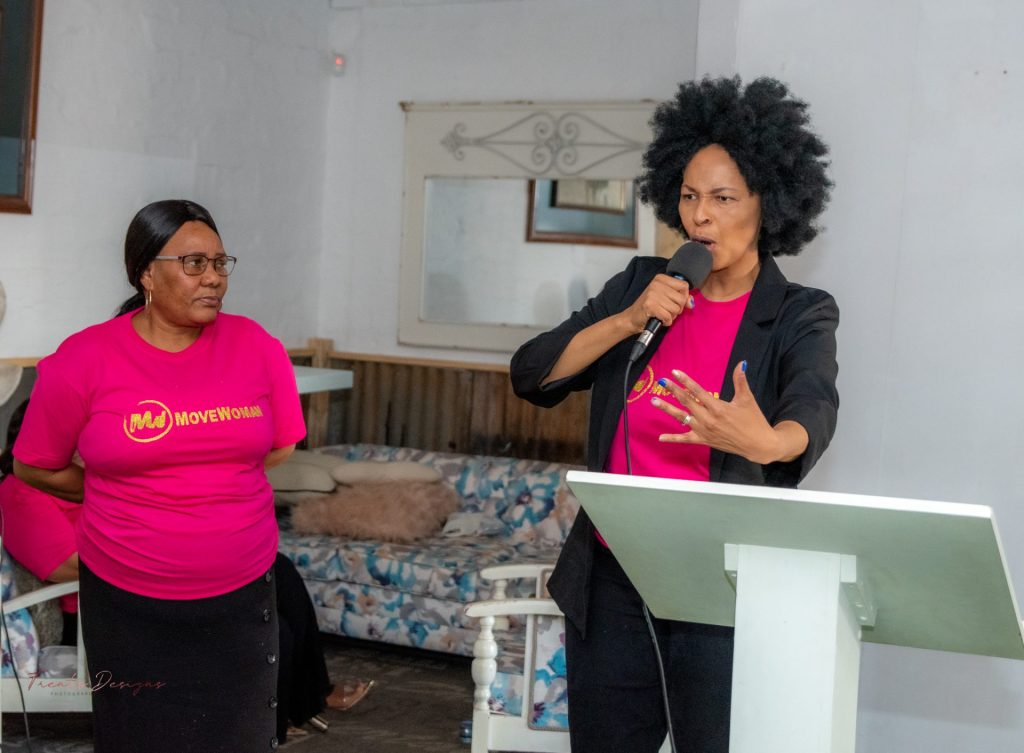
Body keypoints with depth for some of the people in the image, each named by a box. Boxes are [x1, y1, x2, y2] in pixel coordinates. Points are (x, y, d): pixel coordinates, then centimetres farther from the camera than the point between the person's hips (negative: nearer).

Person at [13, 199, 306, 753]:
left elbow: (281, 449, 7)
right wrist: (122, 497, 7)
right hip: (128, 603, -1)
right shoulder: (84, 360, -9)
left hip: (240, 597, 1)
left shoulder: (257, 348, -3)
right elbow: (34, 468, 2)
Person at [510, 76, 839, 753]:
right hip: (610, 582, 4)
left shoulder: (799, 316, -4)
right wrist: (629, 321, -15)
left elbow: (814, 408, -25)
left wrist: (767, 442, -48)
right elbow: (533, 375, -1)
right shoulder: (640, 286, 6)